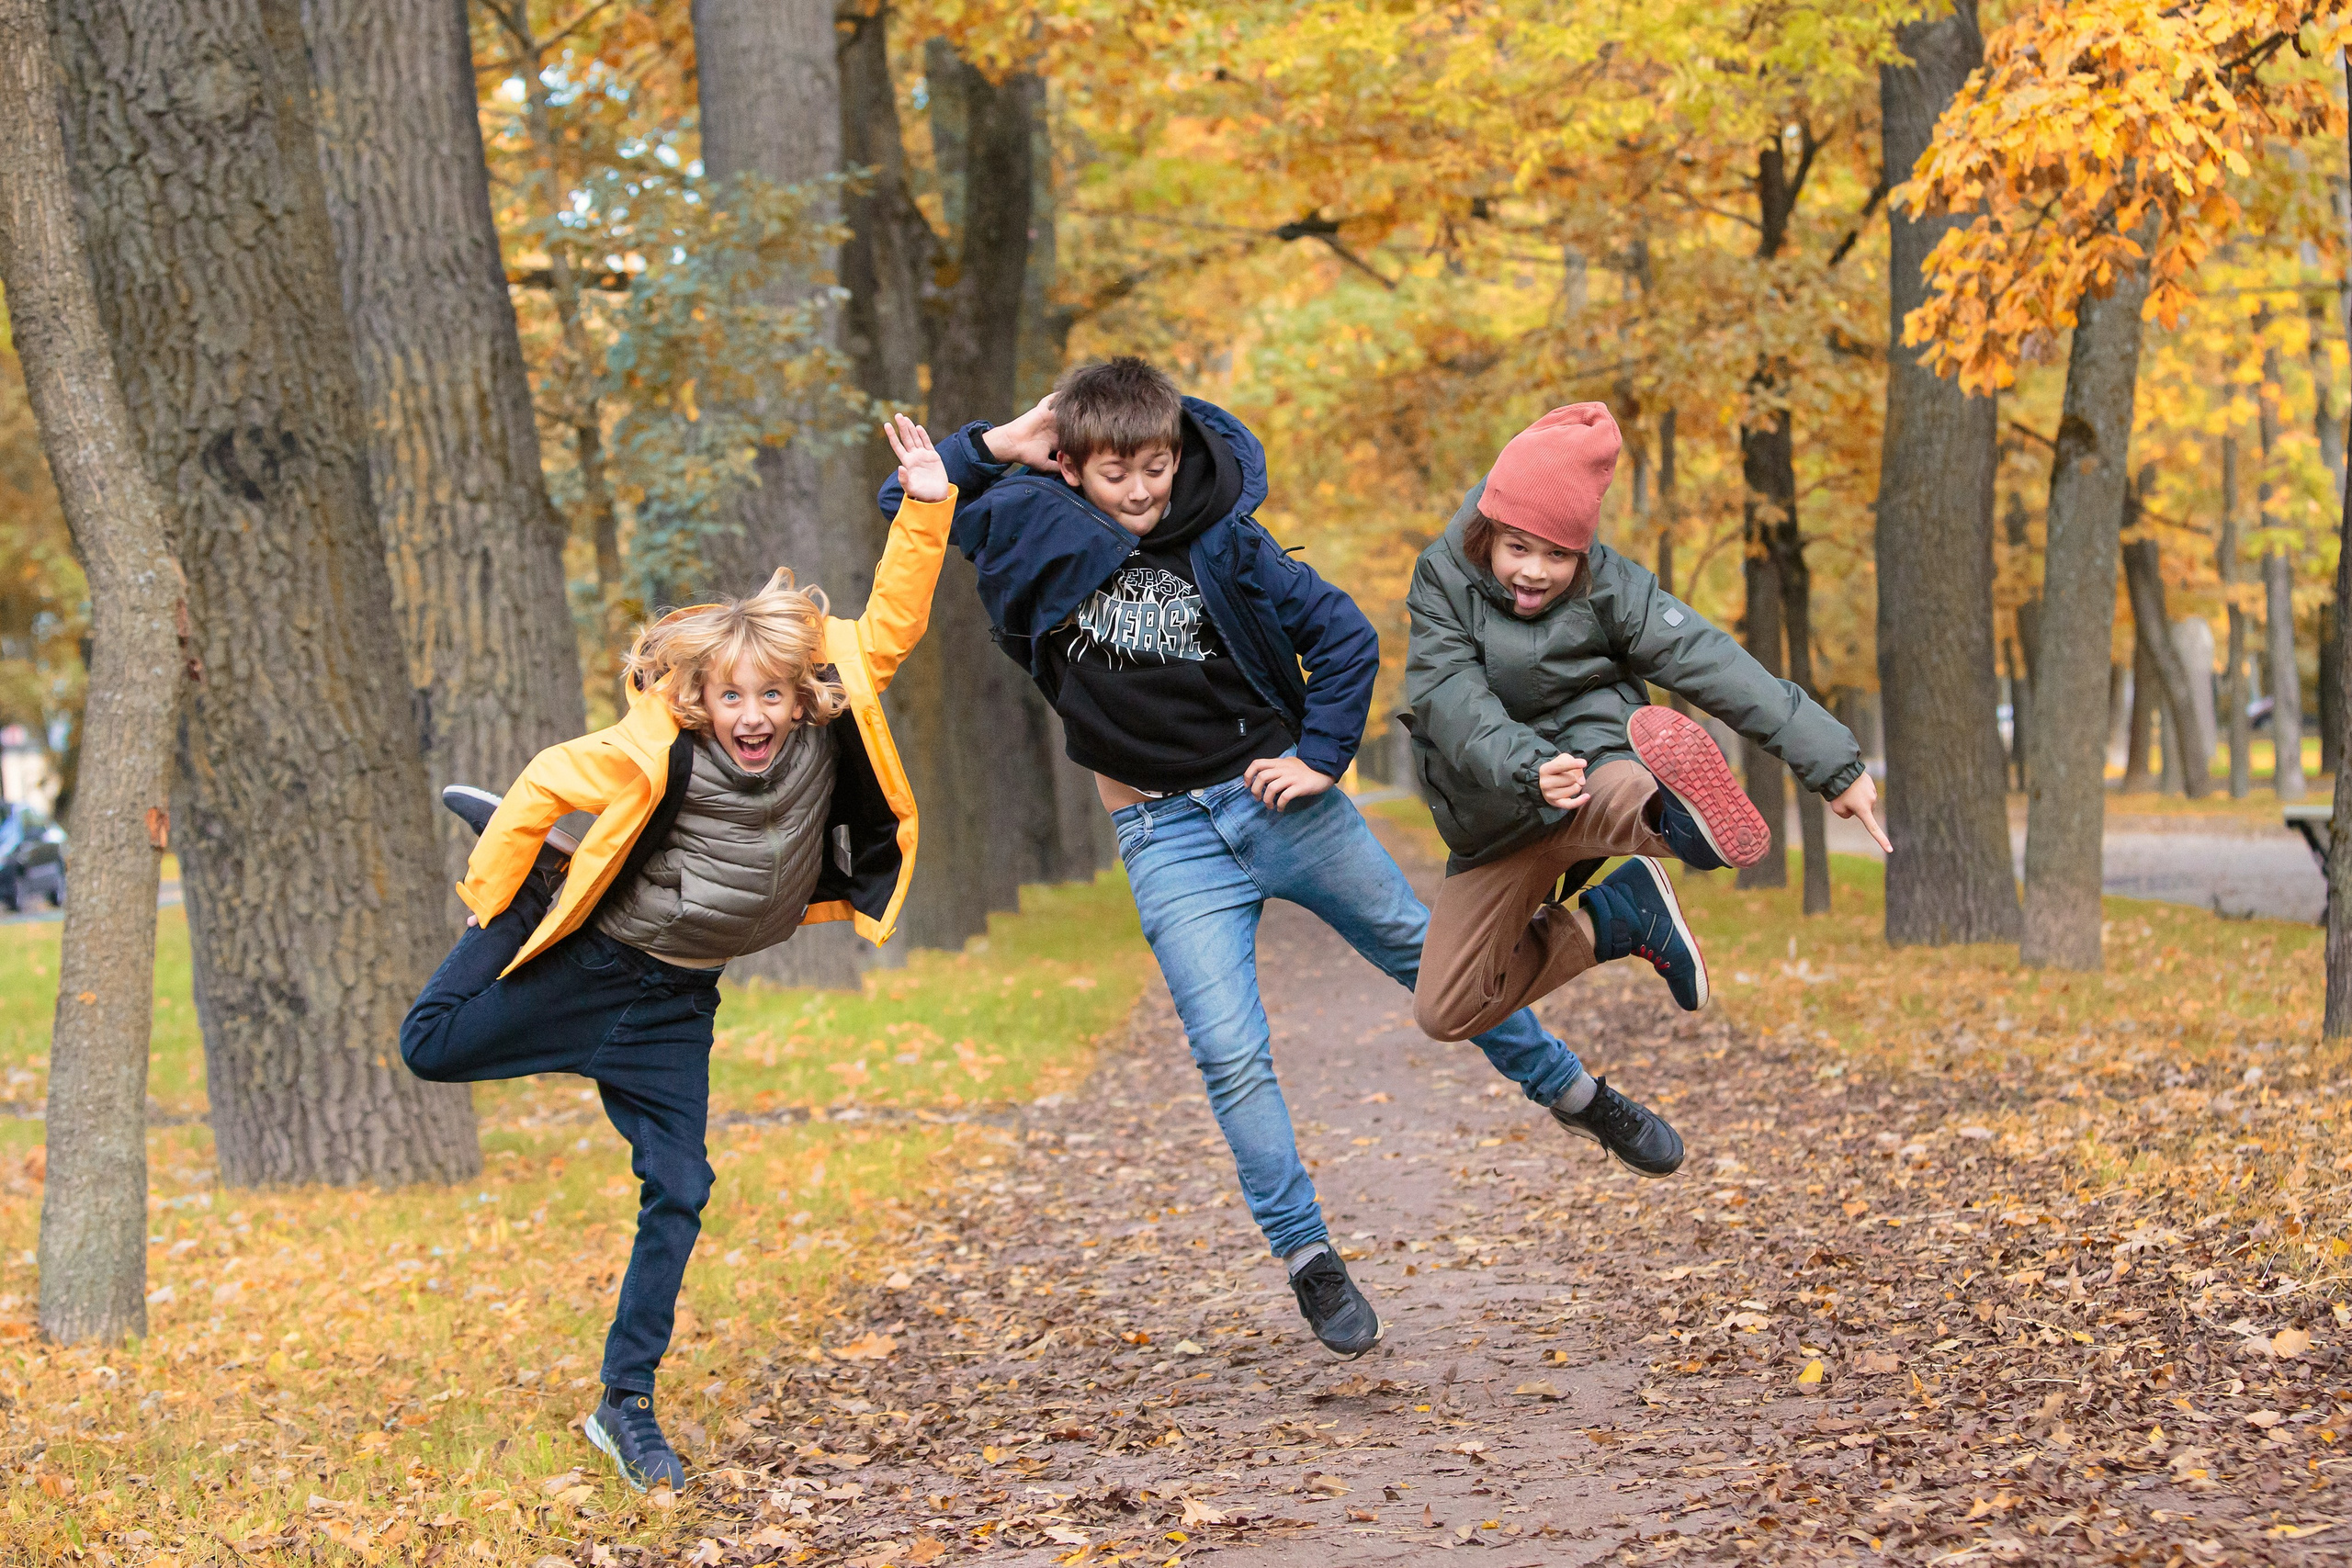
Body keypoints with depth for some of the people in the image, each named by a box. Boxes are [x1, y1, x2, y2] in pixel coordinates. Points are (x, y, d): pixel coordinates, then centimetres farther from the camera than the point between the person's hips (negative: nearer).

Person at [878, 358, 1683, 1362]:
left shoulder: (1222, 541, -5)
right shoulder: (1036, 529, -3)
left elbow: (1344, 635, 2)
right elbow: (909, 501, 2)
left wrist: (1320, 756, -4)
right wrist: (1002, 443, -8)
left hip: (1270, 792, 1)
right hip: (1167, 833, 0)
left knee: (1430, 953, 11)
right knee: (1230, 1054, -10)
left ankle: (1571, 1092, 31)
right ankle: (1305, 1255, 2)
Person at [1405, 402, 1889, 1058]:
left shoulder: (1606, 585, -6)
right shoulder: (1441, 583, -5)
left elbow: (1712, 662, -15)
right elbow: (1454, 704, -19)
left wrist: (1835, 765, -22)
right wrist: (1529, 769, -40)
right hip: (1497, 818, 3)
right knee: (1444, 1012, 2)